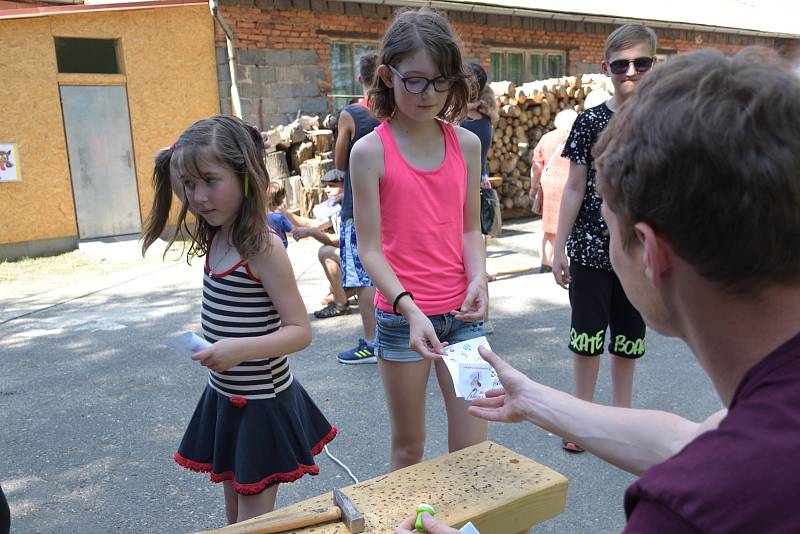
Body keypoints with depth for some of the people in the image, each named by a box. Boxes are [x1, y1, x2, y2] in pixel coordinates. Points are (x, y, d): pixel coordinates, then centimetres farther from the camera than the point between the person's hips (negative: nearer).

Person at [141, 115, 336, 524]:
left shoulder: (263, 248, -22)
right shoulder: (215, 240, -1)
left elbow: (300, 330, -23)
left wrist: (242, 349, -35)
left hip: (263, 403, -8)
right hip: (224, 398, 8)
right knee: (234, 508, 23)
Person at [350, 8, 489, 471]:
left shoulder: (466, 143, 2)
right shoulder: (371, 151, -9)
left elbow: (470, 228, 8)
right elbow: (370, 248, -10)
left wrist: (478, 279, -11)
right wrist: (411, 310, -23)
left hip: (462, 314, 3)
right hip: (402, 315, -3)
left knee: (473, 448, 7)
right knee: (409, 447, 13)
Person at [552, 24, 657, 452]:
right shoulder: (590, 121, -3)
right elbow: (575, 187, -2)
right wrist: (559, 247, -3)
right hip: (591, 247, -2)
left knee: (629, 335, 13)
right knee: (588, 335, 7)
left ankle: (621, 411, 31)